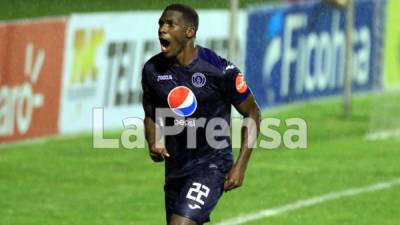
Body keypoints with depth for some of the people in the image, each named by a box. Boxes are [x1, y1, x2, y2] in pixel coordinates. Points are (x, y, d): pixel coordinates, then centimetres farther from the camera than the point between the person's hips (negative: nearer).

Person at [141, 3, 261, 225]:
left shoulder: (219, 70, -15)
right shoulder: (152, 70, -1)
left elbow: (252, 113, -4)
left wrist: (241, 165, -10)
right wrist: (153, 142, -7)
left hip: (212, 164, -7)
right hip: (175, 167, 7)